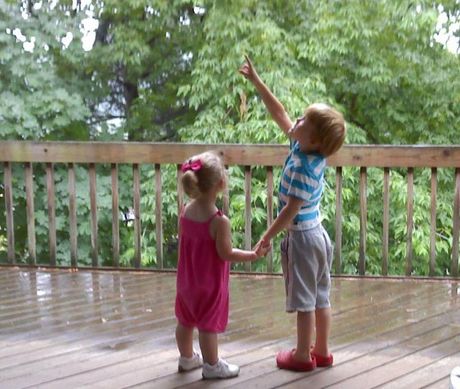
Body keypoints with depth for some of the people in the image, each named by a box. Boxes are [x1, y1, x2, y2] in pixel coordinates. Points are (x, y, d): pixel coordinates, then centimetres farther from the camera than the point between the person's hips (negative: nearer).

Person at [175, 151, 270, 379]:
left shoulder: (185, 211, -6)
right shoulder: (220, 221, -27)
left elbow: (183, 243, 4)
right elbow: (226, 254, -20)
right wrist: (254, 255, -9)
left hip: (187, 279, 7)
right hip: (210, 283, -7)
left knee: (185, 321, 20)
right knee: (208, 326, 9)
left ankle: (187, 358, 40)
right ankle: (212, 366, 25)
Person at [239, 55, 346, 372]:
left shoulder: (303, 167, -25)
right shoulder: (308, 149, 0)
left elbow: (291, 210, -22)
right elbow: (280, 114, 6)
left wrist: (267, 237, -12)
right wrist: (256, 81, 5)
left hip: (301, 236, -9)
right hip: (317, 233, 9)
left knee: (304, 299, 4)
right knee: (320, 297, 15)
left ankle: (303, 356, 18)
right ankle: (321, 352, 28)